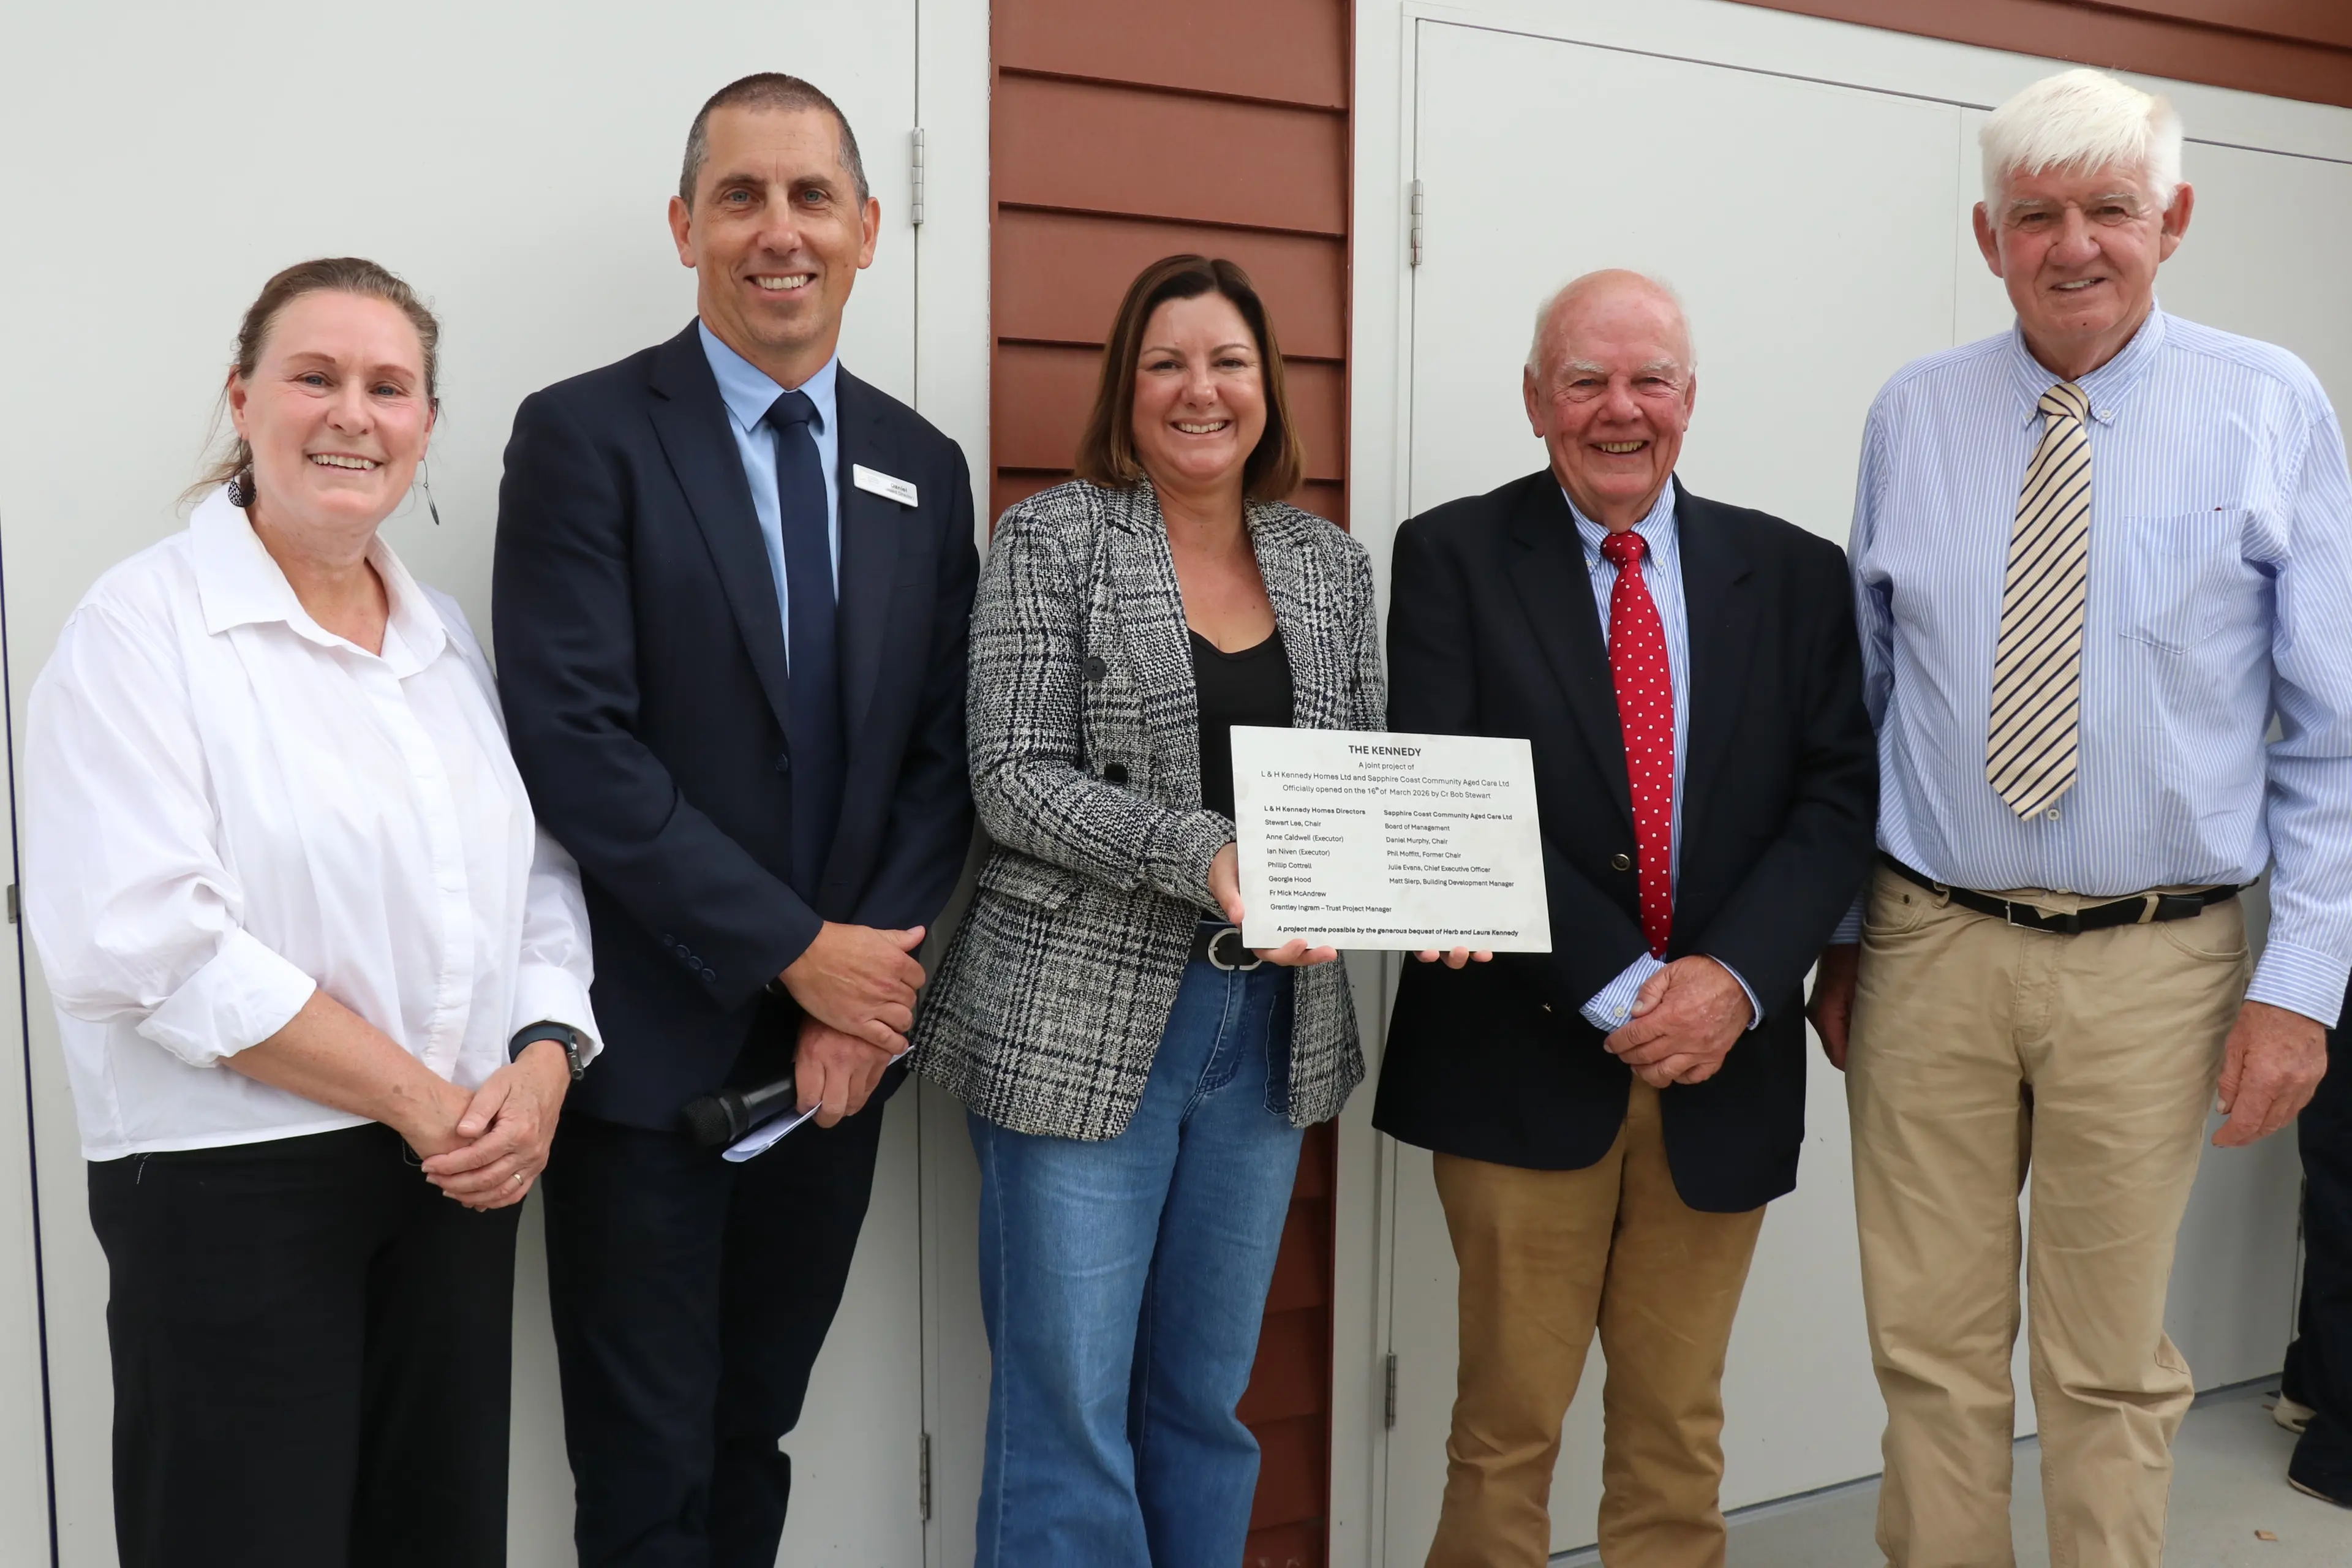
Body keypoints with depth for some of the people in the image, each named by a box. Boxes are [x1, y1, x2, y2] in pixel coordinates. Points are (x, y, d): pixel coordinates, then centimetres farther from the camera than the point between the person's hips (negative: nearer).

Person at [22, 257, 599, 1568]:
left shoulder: (449, 636, 12)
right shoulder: (146, 623, -6)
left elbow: (539, 878, 11)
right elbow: (149, 939, -16)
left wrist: (543, 1067, -7)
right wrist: (417, 1099, -14)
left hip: (464, 1174, 6)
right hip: (230, 1186, -5)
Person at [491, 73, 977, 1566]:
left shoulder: (923, 466, 7)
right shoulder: (585, 436, -7)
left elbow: (942, 750, 5)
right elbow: (576, 742, -15)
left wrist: (872, 981, -7)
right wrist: (798, 950, -15)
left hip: (844, 1031, 4)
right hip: (652, 1045, -4)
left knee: (756, 1433, 19)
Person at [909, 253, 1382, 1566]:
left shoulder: (1332, 564, 9)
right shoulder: (1052, 539, -4)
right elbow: (1016, 779, -11)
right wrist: (1201, 853, -24)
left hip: (1272, 1024, 5)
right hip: (1083, 1025, -4)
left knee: (1209, 1399, 17)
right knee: (1068, 1416, 4)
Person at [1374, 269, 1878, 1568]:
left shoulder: (1793, 574, 8)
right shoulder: (1452, 557, -1)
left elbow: (1839, 794, 1)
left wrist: (1735, 978, -14)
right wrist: (1618, 986, -16)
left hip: (1721, 1065, 3)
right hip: (1528, 1057, -2)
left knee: (1678, 1426, 15)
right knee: (1509, 1423, 7)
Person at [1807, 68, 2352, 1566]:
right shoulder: (1914, 414, 4)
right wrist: (1834, 926, 8)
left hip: (2155, 959, -1)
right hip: (1929, 941, 2)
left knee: (2113, 1369, 13)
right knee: (1932, 1349, 11)